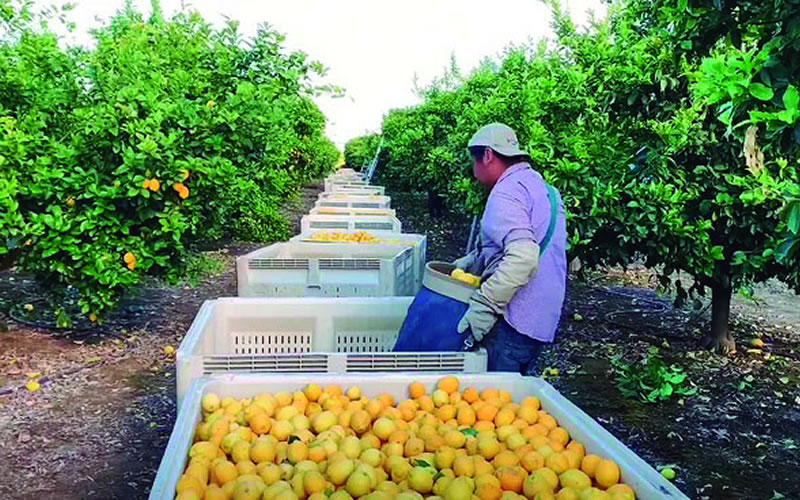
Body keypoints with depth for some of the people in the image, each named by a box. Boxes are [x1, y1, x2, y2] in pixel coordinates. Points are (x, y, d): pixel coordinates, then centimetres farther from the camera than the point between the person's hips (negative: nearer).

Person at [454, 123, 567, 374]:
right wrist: (470, 262, 19)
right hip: (541, 320, 10)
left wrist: (484, 304, -27)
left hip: (515, 321, -10)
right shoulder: (543, 187, 17)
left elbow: (522, 257, -28)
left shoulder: (507, 192, -14)